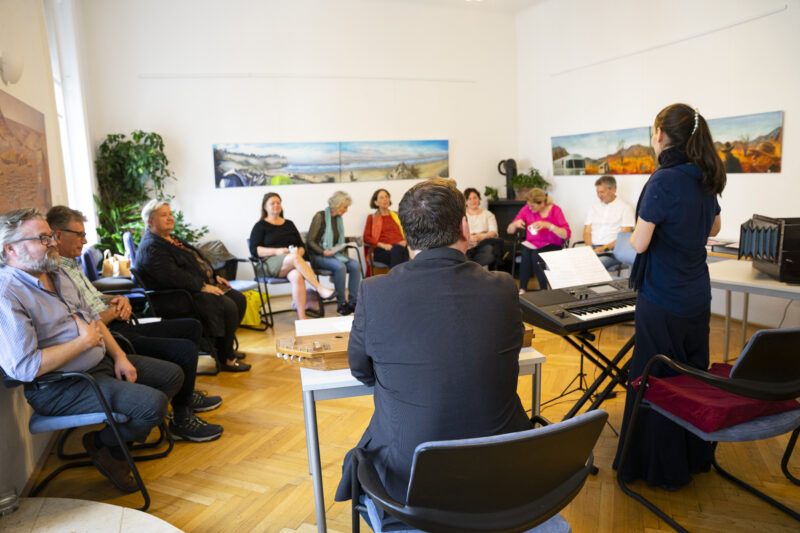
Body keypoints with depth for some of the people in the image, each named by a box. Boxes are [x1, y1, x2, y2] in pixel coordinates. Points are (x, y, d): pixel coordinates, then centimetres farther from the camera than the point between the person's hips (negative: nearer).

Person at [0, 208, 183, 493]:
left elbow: (92, 319, 17)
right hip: (59, 385, -9)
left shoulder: (56, 273, 9)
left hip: (101, 362, 10)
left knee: (173, 375, 9)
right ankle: (104, 444, 6)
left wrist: (119, 357, 4)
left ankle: (122, 431, 19)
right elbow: (23, 368, -28)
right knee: (154, 403, -24)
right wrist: (84, 341, -19)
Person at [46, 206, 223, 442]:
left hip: (122, 327, 11)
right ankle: (181, 419, -6)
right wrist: (113, 313, -10)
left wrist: (118, 299, 7)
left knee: (192, 327, 17)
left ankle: (186, 394, 29)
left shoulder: (71, 265, 15)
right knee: (185, 350, -25)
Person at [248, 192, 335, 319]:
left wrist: (299, 252, -5)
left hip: (293, 261, 3)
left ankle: (302, 318, -40)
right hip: (271, 263, -3)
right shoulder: (260, 226, 13)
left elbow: (302, 246, 20)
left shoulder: (289, 224, 24)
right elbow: (254, 250, 0)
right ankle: (320, 289, -41)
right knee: (295, 258, -38)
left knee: (297, 276, -36)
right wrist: (276, 251, -13)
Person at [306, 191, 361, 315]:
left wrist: (342, 248, 2)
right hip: (319, 256, -6)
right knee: (340, 267, -34)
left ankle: (353, 302, -18)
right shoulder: (320, 216, -7)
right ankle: (341, 303, -22)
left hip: (335, 254, 6)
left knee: (355, 265, -22)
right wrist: (324, 252, -21)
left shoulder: (338, 218, 14)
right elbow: (310, 241, -8)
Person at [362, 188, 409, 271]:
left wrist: (404, 241, -3)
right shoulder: (372, 217, 18)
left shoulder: (396, 216, 26)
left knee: (404, 250, -37)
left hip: (400, 247, 3)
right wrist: (382, 245, -10)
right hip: (381, 250, -2)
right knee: (397, 249, -39)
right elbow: (366, 237, 7)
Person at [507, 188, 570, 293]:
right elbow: (509, 231, 6)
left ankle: (544, 291, -25)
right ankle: (522, 290, -28)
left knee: (536, 254, -35)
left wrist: (547, 225, -28)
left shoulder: (555, 210, -7)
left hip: (551, 245, -2)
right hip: (531, 244, 2)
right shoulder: (527, 209, 2)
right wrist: (515, 224, -18)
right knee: (526, 253, -33)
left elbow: (567, 234, -17)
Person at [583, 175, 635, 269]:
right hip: (593, 248, 4)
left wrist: (605, 248, -14)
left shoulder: (625, 208, 6)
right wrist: (590, 248, -5)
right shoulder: (594, 207, 22)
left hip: (612, 250, -4)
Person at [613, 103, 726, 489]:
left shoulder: (663, 181, -19)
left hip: (663, 301, -8)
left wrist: (631, 235, 0)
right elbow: (713, 229, 20)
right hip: (697, 298, 8)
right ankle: (695, 456, 37)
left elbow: (640, 242, -20)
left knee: (656, 383, 5)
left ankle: (663, 467, 19)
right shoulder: (705, 179, 5)